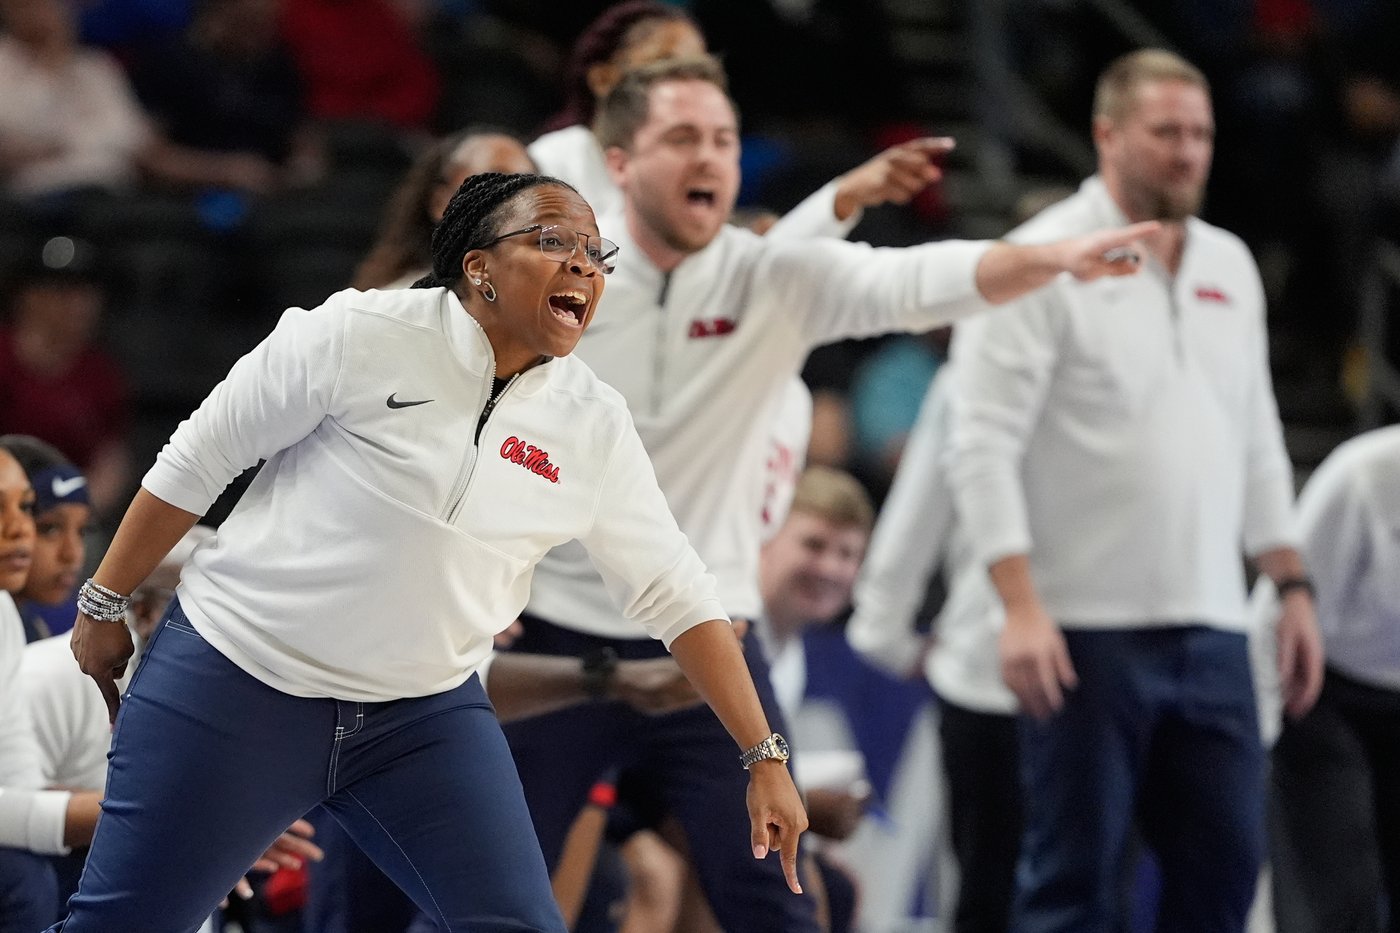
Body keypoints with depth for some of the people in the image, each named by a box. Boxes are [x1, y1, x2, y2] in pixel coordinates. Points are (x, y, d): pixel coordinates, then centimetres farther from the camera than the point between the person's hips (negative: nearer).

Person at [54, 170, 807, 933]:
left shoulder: (596, 426, -3)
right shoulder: (363, 334, -15)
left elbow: (673, 593, 3)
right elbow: (196, 461, -6)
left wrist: (764, 756, 0)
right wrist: (104, 606, -1)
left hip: (423, 715, 4)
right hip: (237, 679, -4)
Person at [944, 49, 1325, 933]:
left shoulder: (1229, 265, 14)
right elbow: (983, 446, -12)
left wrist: (1294, 585, 14)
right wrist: (1020, 605, -20)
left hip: (1212, 629, 6)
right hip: (1089, 629, -6)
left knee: (1227, 858, 4)